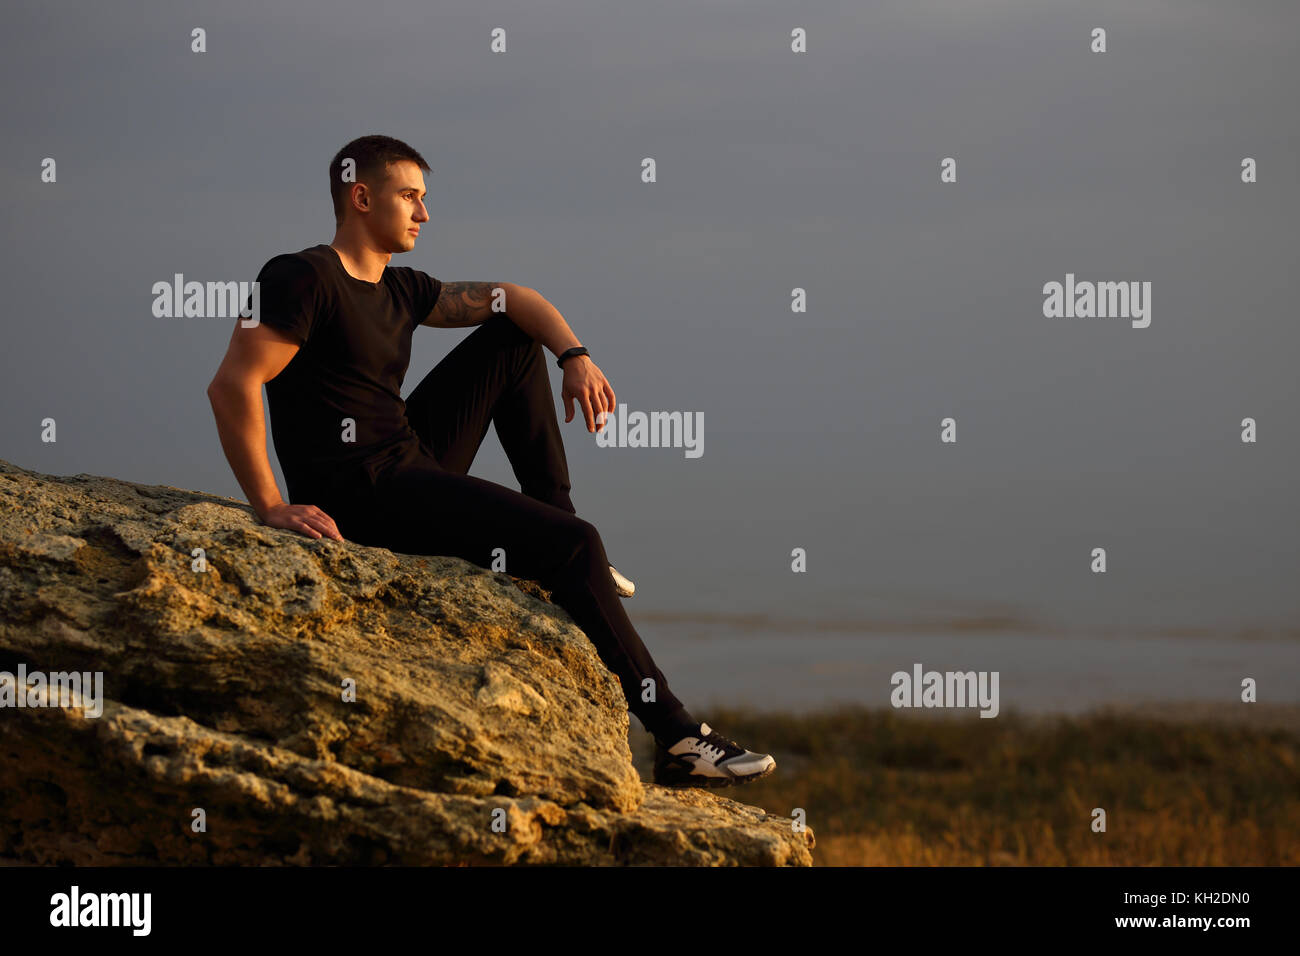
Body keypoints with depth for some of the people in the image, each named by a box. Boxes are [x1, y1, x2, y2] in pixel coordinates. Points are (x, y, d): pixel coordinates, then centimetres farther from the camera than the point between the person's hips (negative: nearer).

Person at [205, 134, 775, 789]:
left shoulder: (398, 289, 15)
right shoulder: (304, 278, -12)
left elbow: (511, 300, 21)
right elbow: (231, 386, -21)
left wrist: (575, 355, 2)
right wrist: (270, 507, -26)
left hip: (413, 462, 10)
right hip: (360, 495, -10)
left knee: (512, 340, 18)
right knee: (573, 546, -17)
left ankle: (558, 527, 14)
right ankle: (677, 740, -15)